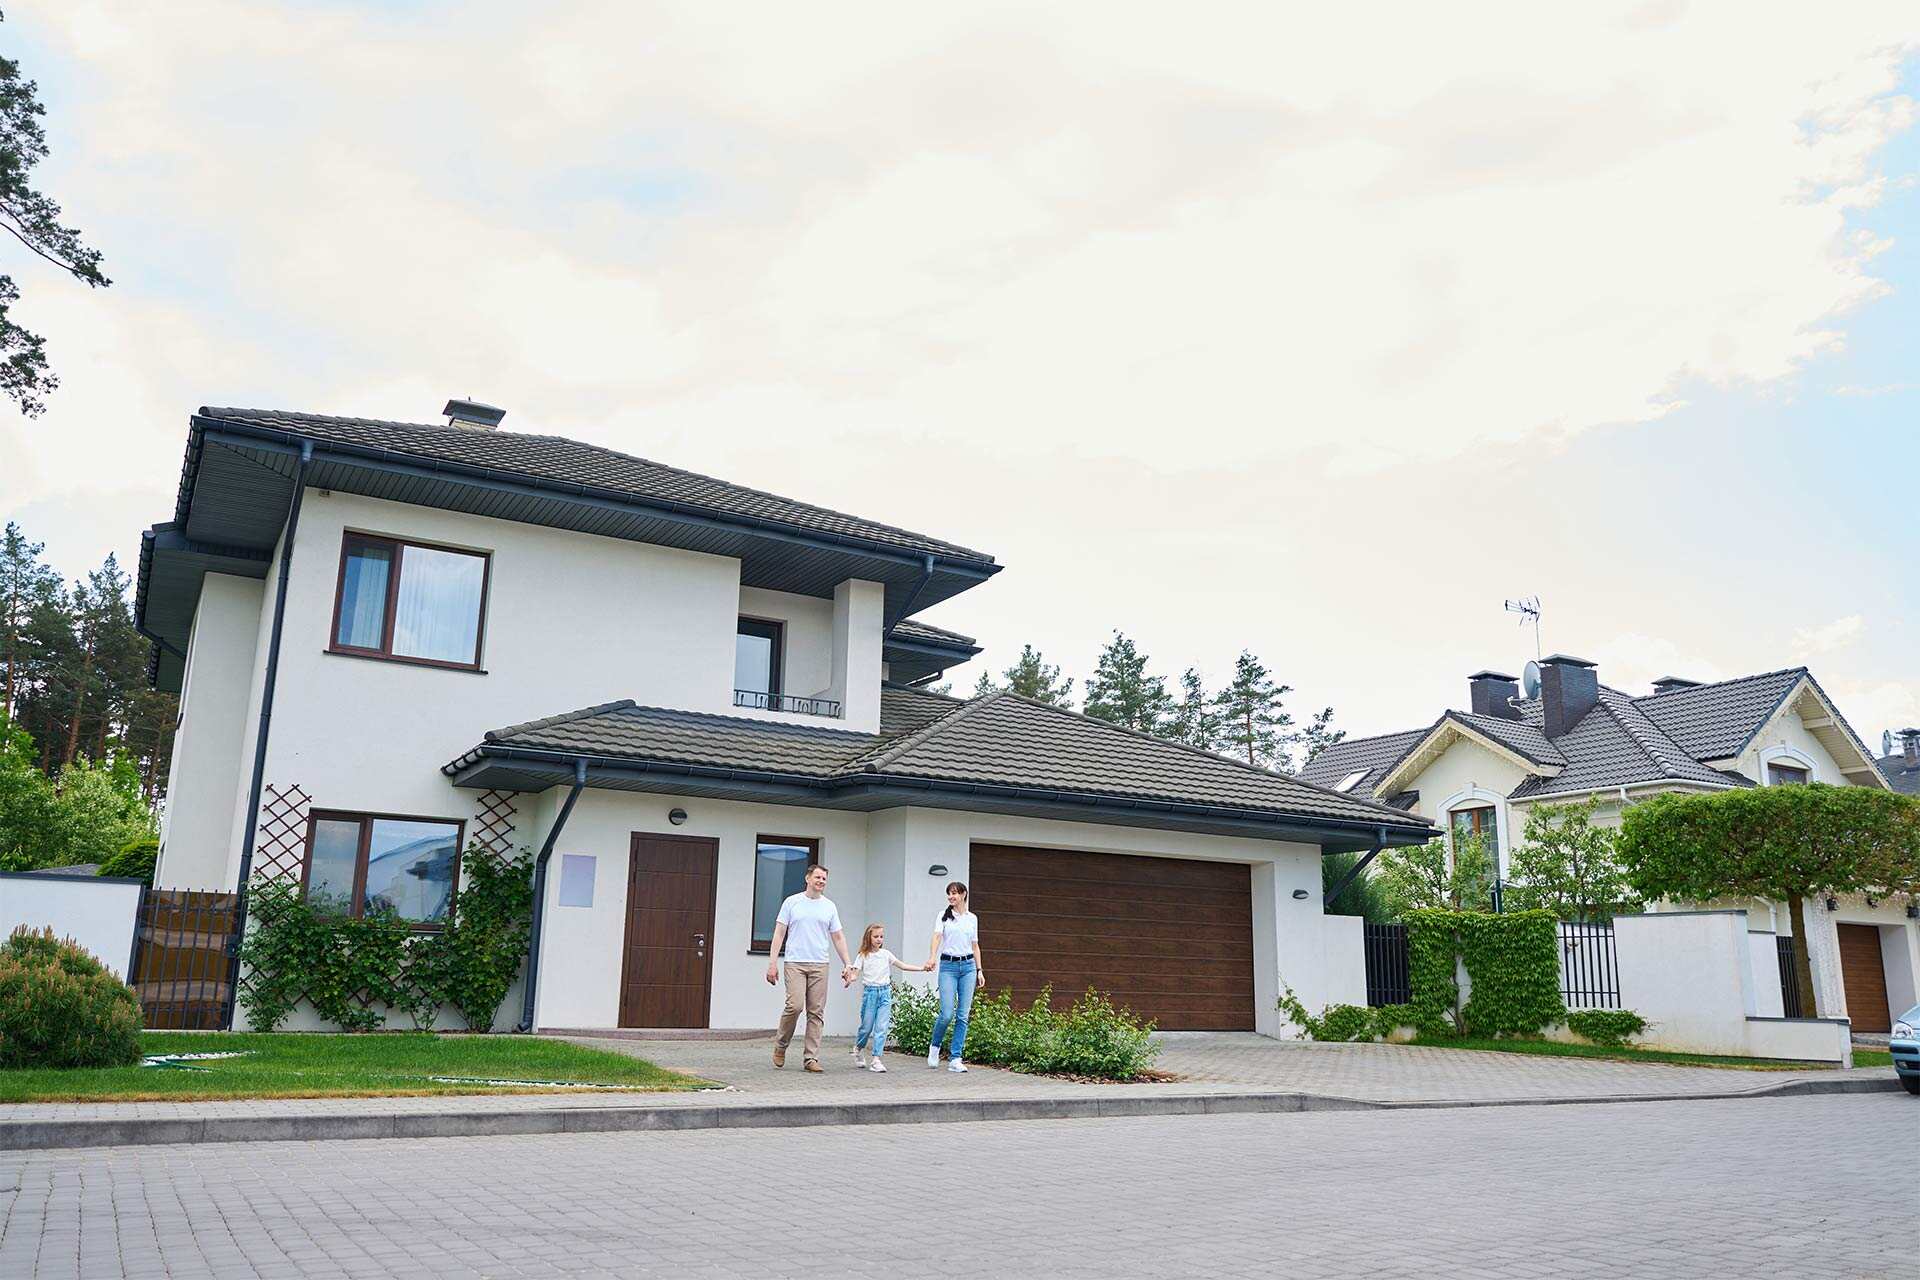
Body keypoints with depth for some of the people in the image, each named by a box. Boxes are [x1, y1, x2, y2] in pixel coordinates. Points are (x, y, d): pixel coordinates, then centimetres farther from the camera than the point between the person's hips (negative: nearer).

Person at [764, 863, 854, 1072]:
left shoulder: (830, 906, 11)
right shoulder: (792, 902, 4)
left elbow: (838, 938, 13)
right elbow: (779, 933, 2)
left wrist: (847, 964, 5)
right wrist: (773, 962, -6)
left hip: (819, 965, 3)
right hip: (795, 963, -3)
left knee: (816, 1012, 0)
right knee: (795, 1005, -16)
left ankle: (812, 1057, 4)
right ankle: (780, 1045, 8)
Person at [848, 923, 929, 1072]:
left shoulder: (886, 954, 8)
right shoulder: (863, 955, 0)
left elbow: (903, 966, 7)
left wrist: (922, 968, -1)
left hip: (885, 993, 2)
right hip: (870, 992, -2)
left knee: (881, 1027, -5)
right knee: (867, 1026, 4)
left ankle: (875, 1059, -3)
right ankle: (857, 1050, 32)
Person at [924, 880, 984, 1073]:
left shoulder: (972, 918, 12)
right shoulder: (944, 916, 3)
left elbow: (975, 945, 15)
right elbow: (937, 936, -12)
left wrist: (980, 970, 10)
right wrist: (932, 957, -29)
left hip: (968, 965, 3)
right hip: (948, 965, -3)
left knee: (963, 1015, -1)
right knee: (947, 1014, -9)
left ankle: (956, 1059, 4)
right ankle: (935, 1046, 19)